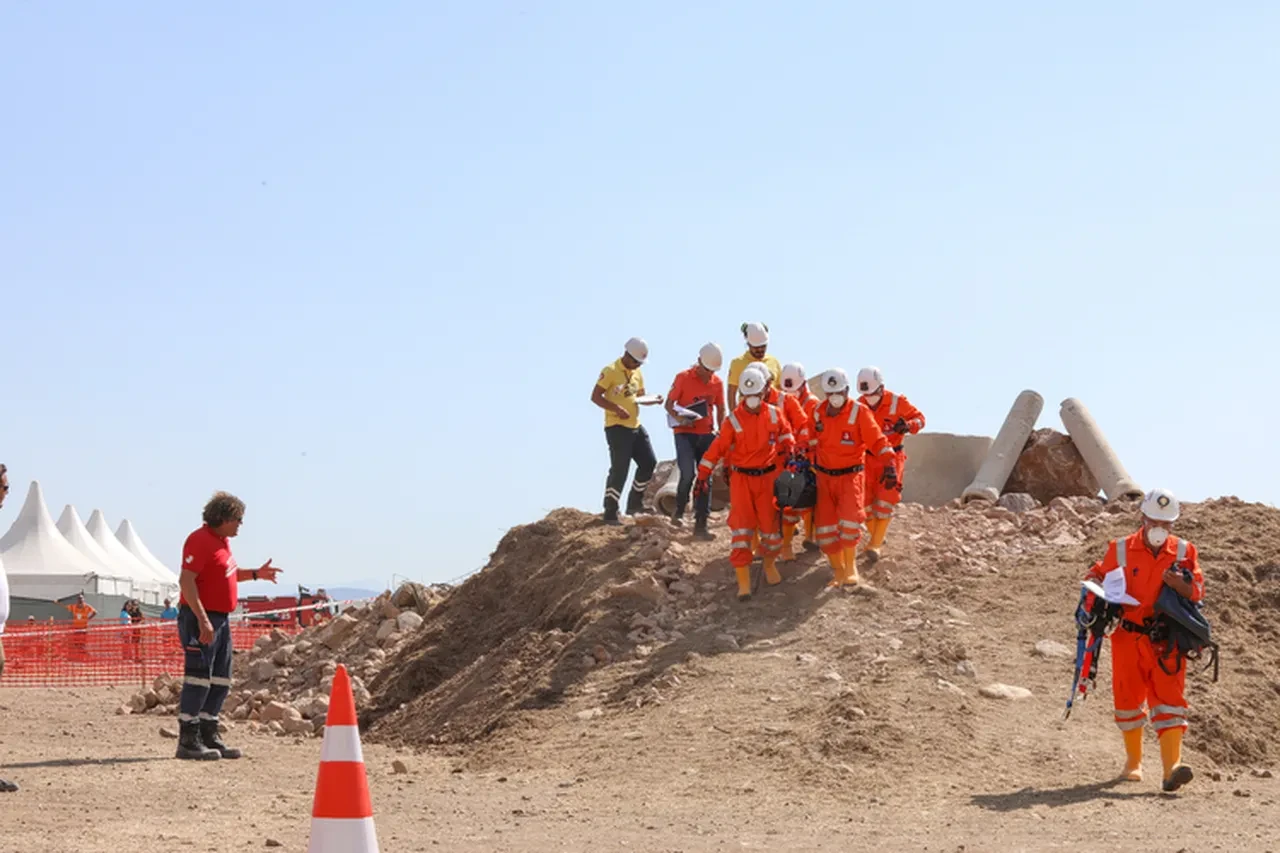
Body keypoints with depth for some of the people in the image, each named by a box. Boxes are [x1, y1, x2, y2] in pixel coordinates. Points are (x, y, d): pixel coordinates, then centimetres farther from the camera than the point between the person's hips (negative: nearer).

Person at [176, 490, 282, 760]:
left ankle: (209, 737, 18)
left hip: (220, 618, 10)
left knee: (220, 681, 12)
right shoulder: (201, 540, -14)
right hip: (200, 618, -10)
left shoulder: (221, 541, 16)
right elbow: (186, 580, -22)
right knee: (199, 677, -10)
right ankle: (188, 741, -8)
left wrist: (255, 574, 21)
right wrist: (202, 620, -28)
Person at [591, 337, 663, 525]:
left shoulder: (637, 373, 12)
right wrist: (617, 409, -25)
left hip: (635, 426, 8)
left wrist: (654, 400, 0)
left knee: (649, 462, 8)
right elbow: (595, 396, -14)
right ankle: (610, 513, -2)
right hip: (617, 427, -8)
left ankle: (635, 503, 24)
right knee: (619, 469, -9)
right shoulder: (610, 371, -11)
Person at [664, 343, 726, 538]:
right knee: (688, 473, -19)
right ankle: (679, 511, 7)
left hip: (707, 434, 4)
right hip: (685, 433, -4)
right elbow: (669, 404, -3)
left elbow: (720, 409, 16)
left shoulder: (717, 382, 6)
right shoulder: (683, 378, -6)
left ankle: (701, 525, 6)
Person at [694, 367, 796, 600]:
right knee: (741, 528, -7)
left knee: (771, 525, 8)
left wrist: (788, 447, -1)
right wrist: (704, 474, -13)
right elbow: (718, 447, -9)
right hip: (742, 478, -2)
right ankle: (743, 582, -6)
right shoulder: (733, 420, -9)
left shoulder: (774, 414, -1)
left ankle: (770, 563, 38)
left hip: (767, 477, 2)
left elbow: (785, 432, 18)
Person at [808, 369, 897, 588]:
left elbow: (877, 440, -14)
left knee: (849, 520, -19)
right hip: (824, 477, 4)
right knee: (825, 525, 0)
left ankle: (850, 566, 1)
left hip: (850, 475, -4)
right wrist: (811, 464, 18)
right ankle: (838, 570, 15)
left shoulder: (859, 411, -10)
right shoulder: (818, 413, 3)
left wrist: (888, 465, -23)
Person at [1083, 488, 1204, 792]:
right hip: (1128, 637, 1)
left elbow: (1198, 591, 0)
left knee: (1168, 699, -12)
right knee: (1128, 699, 9)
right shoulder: (1120, 549, 2)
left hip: (1167, 640, -1)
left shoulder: (1184, 551, 4)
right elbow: (1097, 577, 12)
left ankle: (1172, 768, -21)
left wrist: (1180, 585, -21)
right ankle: (1133, 761, 28)